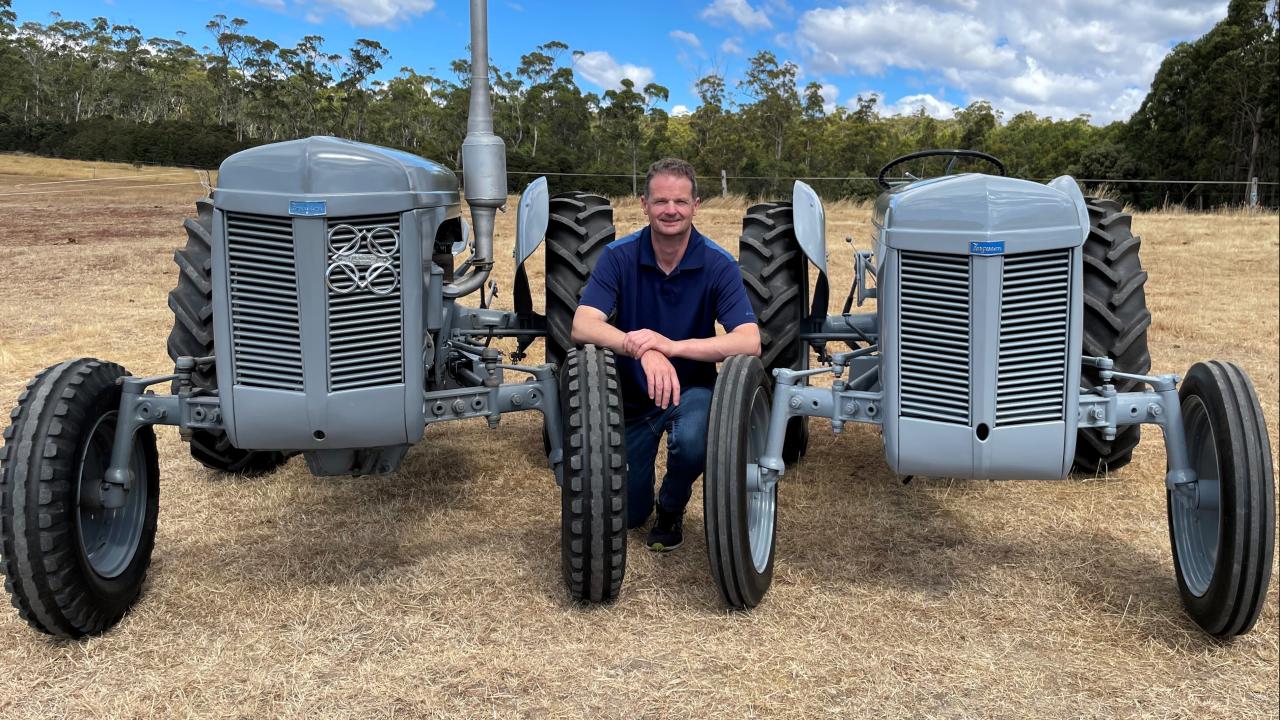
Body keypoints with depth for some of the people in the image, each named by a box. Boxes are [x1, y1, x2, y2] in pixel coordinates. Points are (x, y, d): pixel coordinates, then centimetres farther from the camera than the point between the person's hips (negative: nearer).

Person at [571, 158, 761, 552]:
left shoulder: (718, 264, -16)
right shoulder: (619, 256, -14)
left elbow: (750, 342, -28)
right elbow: (582, 327, -27)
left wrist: (672, 346, -42)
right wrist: (643, 350, -46)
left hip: (692, 388, -1)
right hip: (631, 392, 1)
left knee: (691, 439, -35)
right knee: (626, 514, 2)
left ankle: (672, 507, 0)